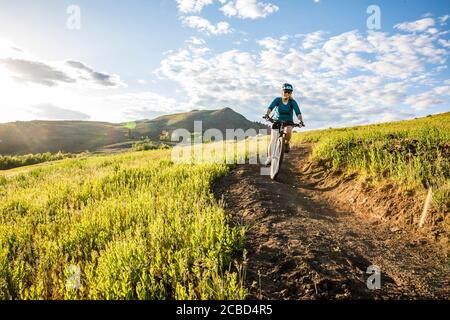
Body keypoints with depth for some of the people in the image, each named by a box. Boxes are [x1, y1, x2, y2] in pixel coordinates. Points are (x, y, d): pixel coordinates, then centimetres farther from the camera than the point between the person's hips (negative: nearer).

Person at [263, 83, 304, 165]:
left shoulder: (292, 102, -14)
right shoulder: (277, 100, -13)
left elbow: (298, 112, -24)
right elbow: (270, 107, -28)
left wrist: (300, 121, -42)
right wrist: (267, 114, -48)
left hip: (288, 122, 0)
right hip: (277, 121, 1)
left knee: (288, 130, -35)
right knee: (273, 140, -10)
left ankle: (287, 143, -6)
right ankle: (269, 157, 2)